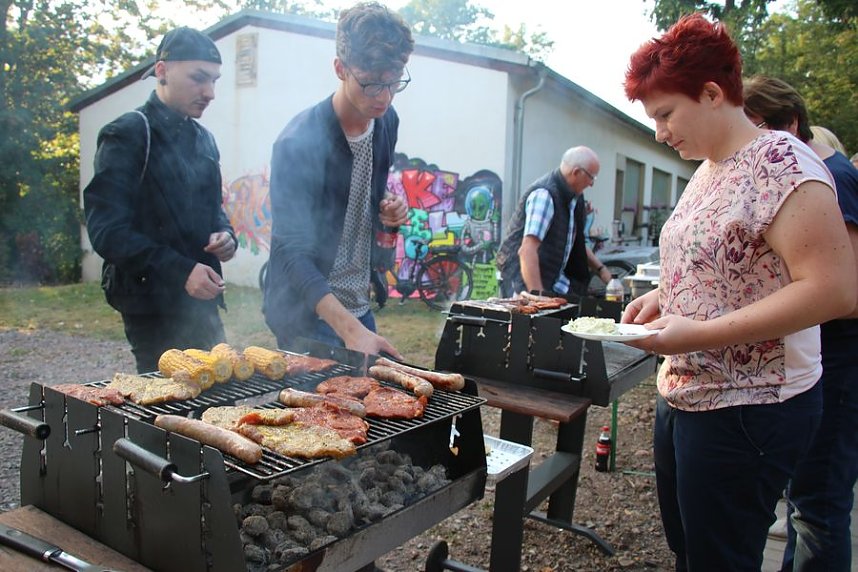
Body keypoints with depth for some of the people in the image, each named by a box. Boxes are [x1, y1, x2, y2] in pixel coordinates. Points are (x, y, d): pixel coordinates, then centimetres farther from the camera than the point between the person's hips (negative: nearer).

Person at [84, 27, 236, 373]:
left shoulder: (203, 139, 14)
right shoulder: (128, 136, -9)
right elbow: (106, 230, -16)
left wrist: (225, 236, 0)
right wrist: (179, 271, -25)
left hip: (200, 300, 7)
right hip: (153, 308, -7)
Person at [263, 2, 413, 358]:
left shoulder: (387, 121, -1)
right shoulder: (298, 142, -23)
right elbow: (292, 253, -28)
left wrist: (388, 214, -7)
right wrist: (349, 328, -39)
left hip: (359, 306, 7)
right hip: (307, 312, -7)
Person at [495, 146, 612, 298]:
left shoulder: (575, 197, 8)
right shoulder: (544, 194, -19)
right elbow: (527, 250, -28)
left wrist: (601, 269, 15)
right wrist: (538, 296, -32)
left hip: (553, 283, 8)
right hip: (525, 281, -8)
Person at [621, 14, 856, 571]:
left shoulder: (781, 164, -17)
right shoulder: (709, 169, 11)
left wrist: (700, 334, -26)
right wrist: (663, 295, 4)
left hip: (747, 413, -9)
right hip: (683, 397, 9)